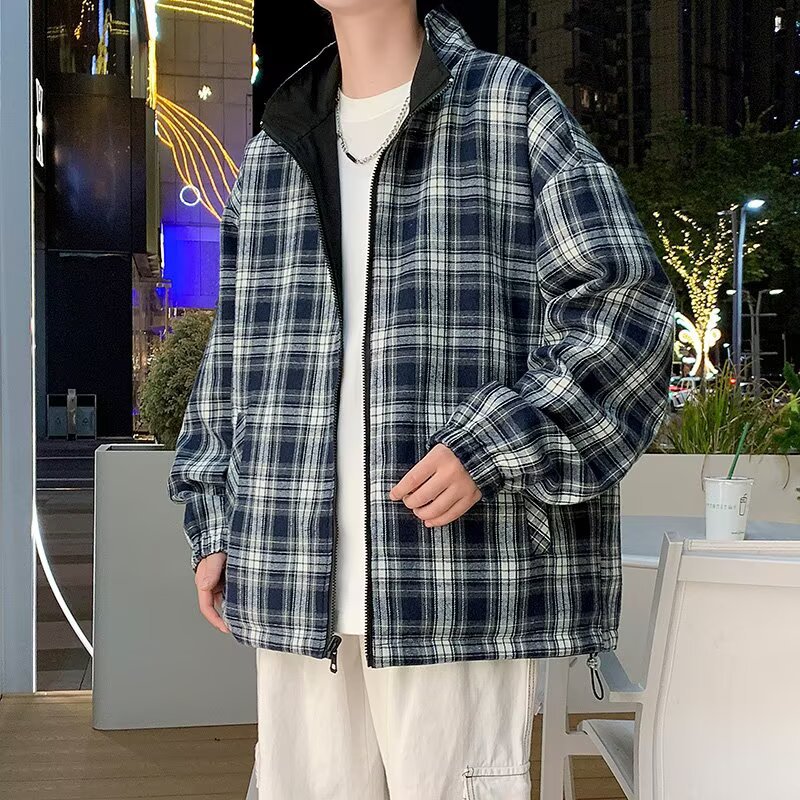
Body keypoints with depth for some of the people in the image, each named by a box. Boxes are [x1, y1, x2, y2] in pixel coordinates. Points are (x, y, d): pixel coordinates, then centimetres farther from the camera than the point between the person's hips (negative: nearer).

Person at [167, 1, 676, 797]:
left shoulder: (514, 109, 4)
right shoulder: (270, 153, 17)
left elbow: (625, 302, -4)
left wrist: (492, 447, -15)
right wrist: (214, 523, 14)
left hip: (456, 577, -4)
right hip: (295, 583, 5)